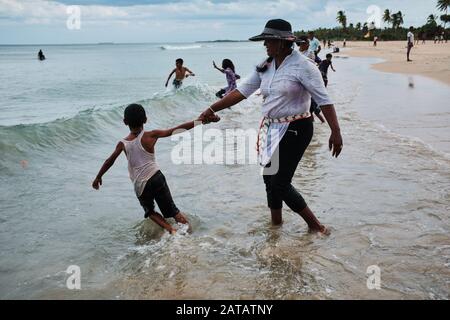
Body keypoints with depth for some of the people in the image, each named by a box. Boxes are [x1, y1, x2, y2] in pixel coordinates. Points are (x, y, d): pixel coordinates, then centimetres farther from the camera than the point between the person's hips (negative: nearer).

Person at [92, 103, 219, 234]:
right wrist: (201, 121, -7)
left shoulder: (123, 144, 2)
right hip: (156, 178, -1)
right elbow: (177, 130, -8)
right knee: (172, 211, 8)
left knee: (150, 211, 21)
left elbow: (109, 161, 12)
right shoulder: (151, 135, -5)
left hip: (140, 186, 1)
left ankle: (171, 230, 1)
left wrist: (98, 177, 28)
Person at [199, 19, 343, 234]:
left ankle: (315, 225, 10)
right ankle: (276, 224, 31)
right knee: (270, 180, 12)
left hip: (295, 130, -7)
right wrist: (212, 109, 3)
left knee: (280, 184, -8)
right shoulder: (264, 67, 6)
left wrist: (335, 132, -20)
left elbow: (323, 100, -15)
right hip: (271, 129, 7)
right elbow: (241, 91, 7)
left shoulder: (302, 66, -14)